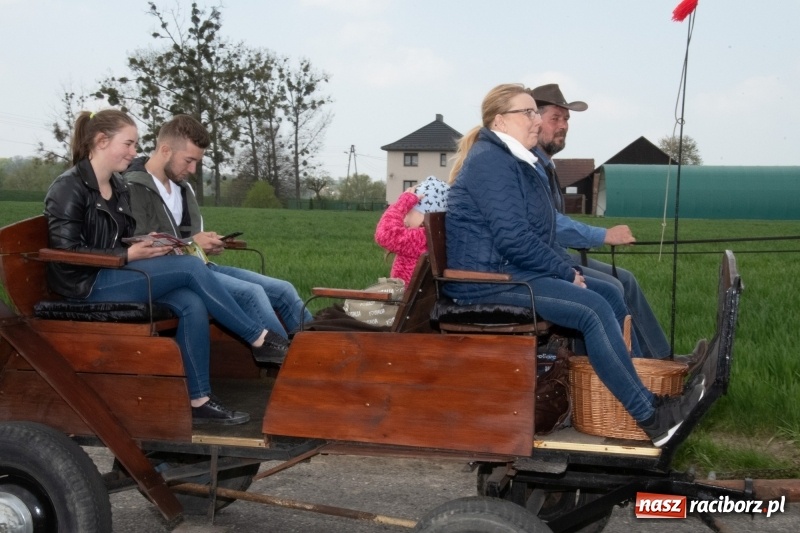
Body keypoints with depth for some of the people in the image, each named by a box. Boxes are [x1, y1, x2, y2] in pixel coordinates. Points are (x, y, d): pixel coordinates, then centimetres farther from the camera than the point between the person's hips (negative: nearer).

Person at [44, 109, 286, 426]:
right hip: (87, 284, -8)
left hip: (116, 277, 8)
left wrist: (147, 245, -2)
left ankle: (199, 400, -20)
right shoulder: (68, 188, -10)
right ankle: (259, 338, -13)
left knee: (191, 304, -21)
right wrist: (128, 255, -22)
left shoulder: (118, 187, 14)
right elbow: (67, 253, -17)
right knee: (190, 267, -23)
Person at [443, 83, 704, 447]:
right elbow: (513, 239, -22)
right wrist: (568, 273, -13)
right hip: (487, 281, -10)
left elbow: (540, 233, 21)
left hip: (513, 270, 10)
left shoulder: (517, 162, 17)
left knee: (610, 294, -1)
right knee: (593, 309, -21)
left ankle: (643, 399, -3)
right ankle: (648, 417, -15)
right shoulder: (491, 162, -14)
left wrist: (570, 268, 6)